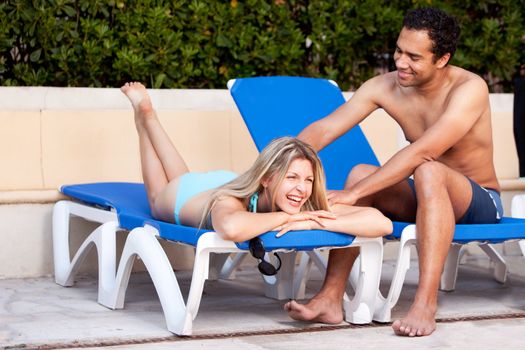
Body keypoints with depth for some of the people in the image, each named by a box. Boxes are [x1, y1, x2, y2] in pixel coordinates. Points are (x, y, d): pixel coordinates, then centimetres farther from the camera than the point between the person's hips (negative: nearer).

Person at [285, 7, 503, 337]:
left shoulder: (469, 88, -24)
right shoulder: (386, 87, -8)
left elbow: (421, 152, -35)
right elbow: (324, 129, -12)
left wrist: (352, 193, -39)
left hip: (480, 200, -5)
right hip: (426, 198, 5)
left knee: (429, 171, -37)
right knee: (361, 172, -22)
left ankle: (426, 304, -42)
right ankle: (331, 298, -25)